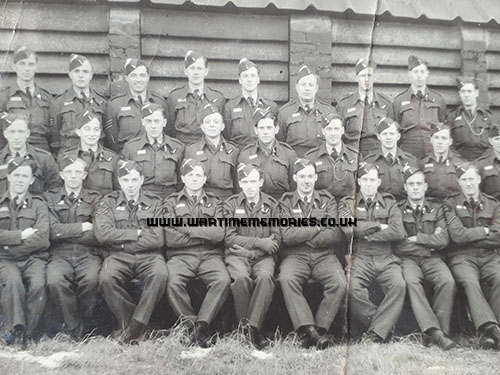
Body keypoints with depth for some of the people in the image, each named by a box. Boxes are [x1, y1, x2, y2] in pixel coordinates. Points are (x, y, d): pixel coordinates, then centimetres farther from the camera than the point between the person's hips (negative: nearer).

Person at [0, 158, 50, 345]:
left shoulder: (39, 205, 13)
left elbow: (42, 238, -4)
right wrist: (22, 235, -6)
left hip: (33, 258, 0)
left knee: (38, 284, -30)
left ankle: (25, 335, -16)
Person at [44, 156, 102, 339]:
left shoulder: (95, 199, 13)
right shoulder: (50, 199, 15)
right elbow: (52, 231, -2)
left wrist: (65, 231, -1)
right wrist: (82, 227, -1)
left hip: (88, 254, 0)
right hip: (60, 254, 1)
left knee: (91, 279, -32)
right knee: (54, 281, -31)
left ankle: (84, 323, -5)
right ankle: (74, 328, -11)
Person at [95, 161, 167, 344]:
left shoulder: (154, 203, 9)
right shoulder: (108, 203, 12)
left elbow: (157, 239, -5)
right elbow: (103, 234, -6)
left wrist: (121, 239, -4)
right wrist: (137, 233, -5)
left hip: (149, 255, 0)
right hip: (118, 256, 1)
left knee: (160, 274, -32)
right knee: (106, 278, -31)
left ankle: (135, 326, -20)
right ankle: (127, 322, -10)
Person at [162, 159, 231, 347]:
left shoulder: (215, 202, 16)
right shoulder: (171, 202, 13)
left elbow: (219, 234, -2)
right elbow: (170, 238, -2)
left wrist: (187, 228, -5)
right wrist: (205, 234, -1)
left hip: (210, 255, 1)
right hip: (181, 255, -1)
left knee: (223, 281, -29)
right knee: (173, 283, -31)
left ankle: (201, 324, -20)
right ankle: (192, 325, -14)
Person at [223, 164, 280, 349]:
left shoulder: (271, 205, 11)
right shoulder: (231, 203, 9)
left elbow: (276, 240, 3)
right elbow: (229, 238, -1)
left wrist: (249, 250, -9)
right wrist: (259, 242, -10)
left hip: (263, 256, 1)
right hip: (237, 255, 0)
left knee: (265, 277, -32)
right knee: (241, 278, -32)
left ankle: (254, 326, -27)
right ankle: (245, 326, -18)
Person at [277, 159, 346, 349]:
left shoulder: (328, 200, 13)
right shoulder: (286, 202, 9)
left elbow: (335, 235, -1)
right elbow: (288, 236, -7)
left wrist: (303, 237, -6)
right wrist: (318, 228, -4)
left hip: (324, 255, 1)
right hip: (295, 256, -1)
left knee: (339, 283, -27)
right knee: (286, 279, -33)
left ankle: (320, 328, -14)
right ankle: (308, 329, -29)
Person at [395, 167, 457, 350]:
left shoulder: (436, 208, 14)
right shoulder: (398, 210, 8)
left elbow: (443, 240, 0)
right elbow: (399, 245, -3)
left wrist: (416, 238, -3)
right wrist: (430, 240, 0)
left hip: (433, 259, 2)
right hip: (409, 259, -1)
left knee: (448, 282, -30)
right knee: (411, 281, -34)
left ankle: (442, 330, -18)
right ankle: (435, 333, -35)